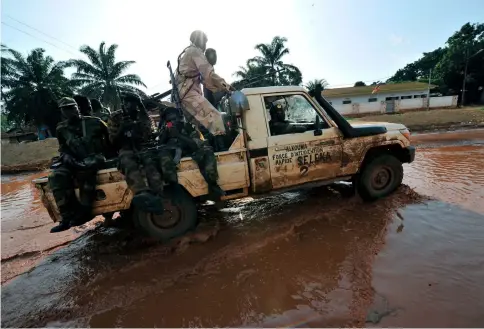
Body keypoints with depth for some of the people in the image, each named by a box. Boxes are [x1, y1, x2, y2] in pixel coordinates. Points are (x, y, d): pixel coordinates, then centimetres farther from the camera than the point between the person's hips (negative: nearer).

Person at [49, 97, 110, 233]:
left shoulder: (93, 122, 2)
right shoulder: (61, 129, 12)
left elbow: (110, 137, 8)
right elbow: (63, 150, 16)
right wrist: (69, 159, -5)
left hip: (95, 157, -4)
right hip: (75, 161, 4)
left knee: (85, 170, -39)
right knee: (56, 177, -24)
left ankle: (84, 211, -28)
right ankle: (67, 216, -20)